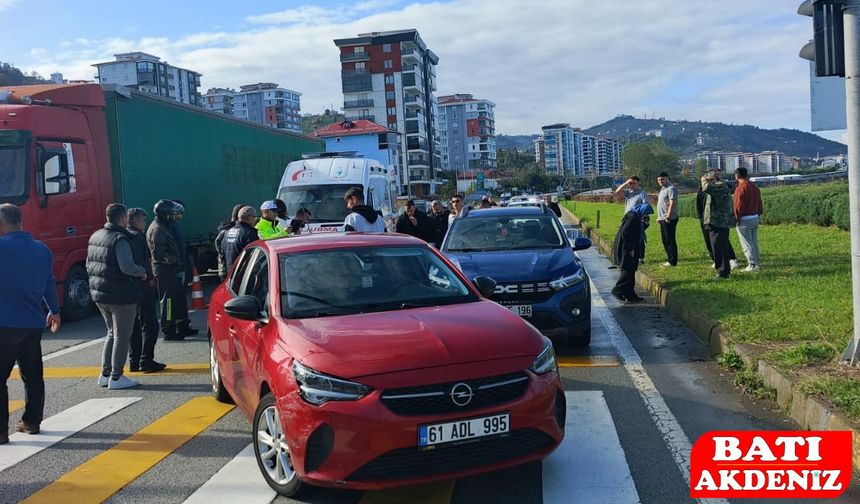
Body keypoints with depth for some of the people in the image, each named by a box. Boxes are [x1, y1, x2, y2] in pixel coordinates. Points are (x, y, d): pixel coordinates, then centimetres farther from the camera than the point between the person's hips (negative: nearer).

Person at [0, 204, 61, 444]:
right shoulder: (41, 249, 7)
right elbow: (49, 283, 15)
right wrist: (54, 311, 25)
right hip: (34, 323, 6)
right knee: (32, 375, 13)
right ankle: (32, 422, 20)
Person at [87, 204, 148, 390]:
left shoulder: (95, 236, 11)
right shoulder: (120, 239, -18)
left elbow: (89, 265, 18)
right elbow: (127, 267, -27)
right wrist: (142, 272, -10)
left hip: (100, 295, 9)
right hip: (121, 296, -9)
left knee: (112, 333, 21)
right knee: (122, 336, 1)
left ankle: (105, 374, 24)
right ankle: (116, 377, 4)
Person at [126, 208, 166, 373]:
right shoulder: (137, 236, -12)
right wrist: (150, 277, -12)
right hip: (141, 286, -10)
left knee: (134, 326, 14)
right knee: (150, 324, -5)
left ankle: (134, 361, 17)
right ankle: (146, 361, -5)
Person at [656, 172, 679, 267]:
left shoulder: (671, 189, -13)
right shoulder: (663, 189, 19)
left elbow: (672, 203, -21)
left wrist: (668, 217, -24)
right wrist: (659, 217, 21)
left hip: (669, 219, -10)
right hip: (663, 219, 10)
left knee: (670, 240, -7)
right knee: (665, 240, 15)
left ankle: (672, 261, -3)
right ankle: (669, 258, 23)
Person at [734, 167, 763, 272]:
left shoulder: (741, 188, -16)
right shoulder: (755, 187, 10)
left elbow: (739, 206, -18)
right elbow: (759, 203, 14)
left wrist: (737, 218, -7)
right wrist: (758, 213, 19)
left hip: (744, 219, -8)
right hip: (755, 218, 8)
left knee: (747, 244, -3)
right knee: (754, 243, 14)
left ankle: (752, 265, -6)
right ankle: (755, 263, 18)